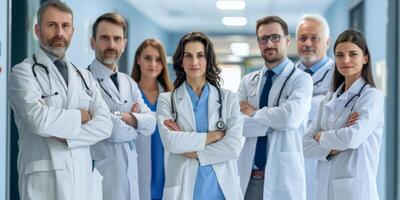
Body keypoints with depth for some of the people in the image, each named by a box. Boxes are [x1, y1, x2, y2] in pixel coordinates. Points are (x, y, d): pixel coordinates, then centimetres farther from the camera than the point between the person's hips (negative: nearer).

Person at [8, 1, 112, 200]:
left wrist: (66, 138, -13)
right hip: (44, 177, -5)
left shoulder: (84, 77, 14)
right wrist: (79, 116, -4)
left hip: (82, 176, 5)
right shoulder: (23, 72, -3)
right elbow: (40, 120, -19)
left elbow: (104, 125, 2)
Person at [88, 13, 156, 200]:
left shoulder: (129, 83, 14)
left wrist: (130, 119, -15)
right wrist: (134, 121, 1)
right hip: (101, 176, -7)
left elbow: (151, 123, 4)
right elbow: (112, 131, -18)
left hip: (130, 174, 7)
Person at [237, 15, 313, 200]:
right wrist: (274, 122, -11)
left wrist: (254, 113, -5)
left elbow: (290, 117, -19)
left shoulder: (301, 79, -1)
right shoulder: (248, 81, 11)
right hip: (247, 176, 3)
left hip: (282, 176, -3)